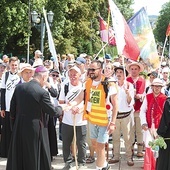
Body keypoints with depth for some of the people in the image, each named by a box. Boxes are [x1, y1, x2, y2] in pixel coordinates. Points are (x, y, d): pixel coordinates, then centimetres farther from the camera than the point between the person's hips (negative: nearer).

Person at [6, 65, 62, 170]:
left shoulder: (19, 87, -1)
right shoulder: (42, 92, -18)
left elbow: (12, 109, 5)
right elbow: (52, 111, -10)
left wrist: (13, 126, 16)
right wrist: (61, 108, 10)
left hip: (19, 127, 5)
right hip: (35, 129, -5)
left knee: (18, 158, 17)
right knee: (34, 158, 10)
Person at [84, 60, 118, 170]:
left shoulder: (109, 84, -17)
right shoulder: (88, 82, 0)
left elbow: (115, 105, -15)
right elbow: (86, 99, 9)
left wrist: (113, 122, -19)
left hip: (105, 120, -6)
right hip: (92, 119, 6)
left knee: (100, 146, 0)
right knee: (94, 143, 20)